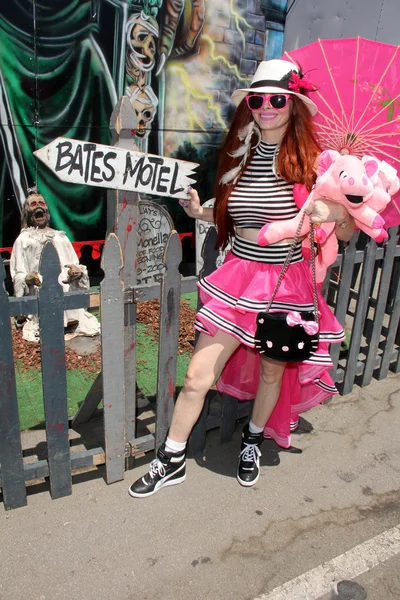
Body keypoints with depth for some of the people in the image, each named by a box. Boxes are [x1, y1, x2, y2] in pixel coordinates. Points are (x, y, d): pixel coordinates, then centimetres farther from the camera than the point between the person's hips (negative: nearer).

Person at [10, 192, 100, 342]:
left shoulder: (60, 237, 23)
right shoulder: (23, 239, 16)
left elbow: (75, 265, 18)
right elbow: (18, 274, 10)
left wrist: (78, 271, -7)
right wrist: (28, 279, -14)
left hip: (68, 291, 3)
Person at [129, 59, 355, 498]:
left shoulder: (313, 161, -4)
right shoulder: (239, 155, 4)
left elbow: (347, 232, -2)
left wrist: (333, 212, -23)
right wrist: (202, 212, -3)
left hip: (287, 282, -1)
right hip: (238, 276, 2)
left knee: (272, 370, 16)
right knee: (197, 377, 0)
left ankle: (253, 441, 46)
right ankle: (171, 461, 22)